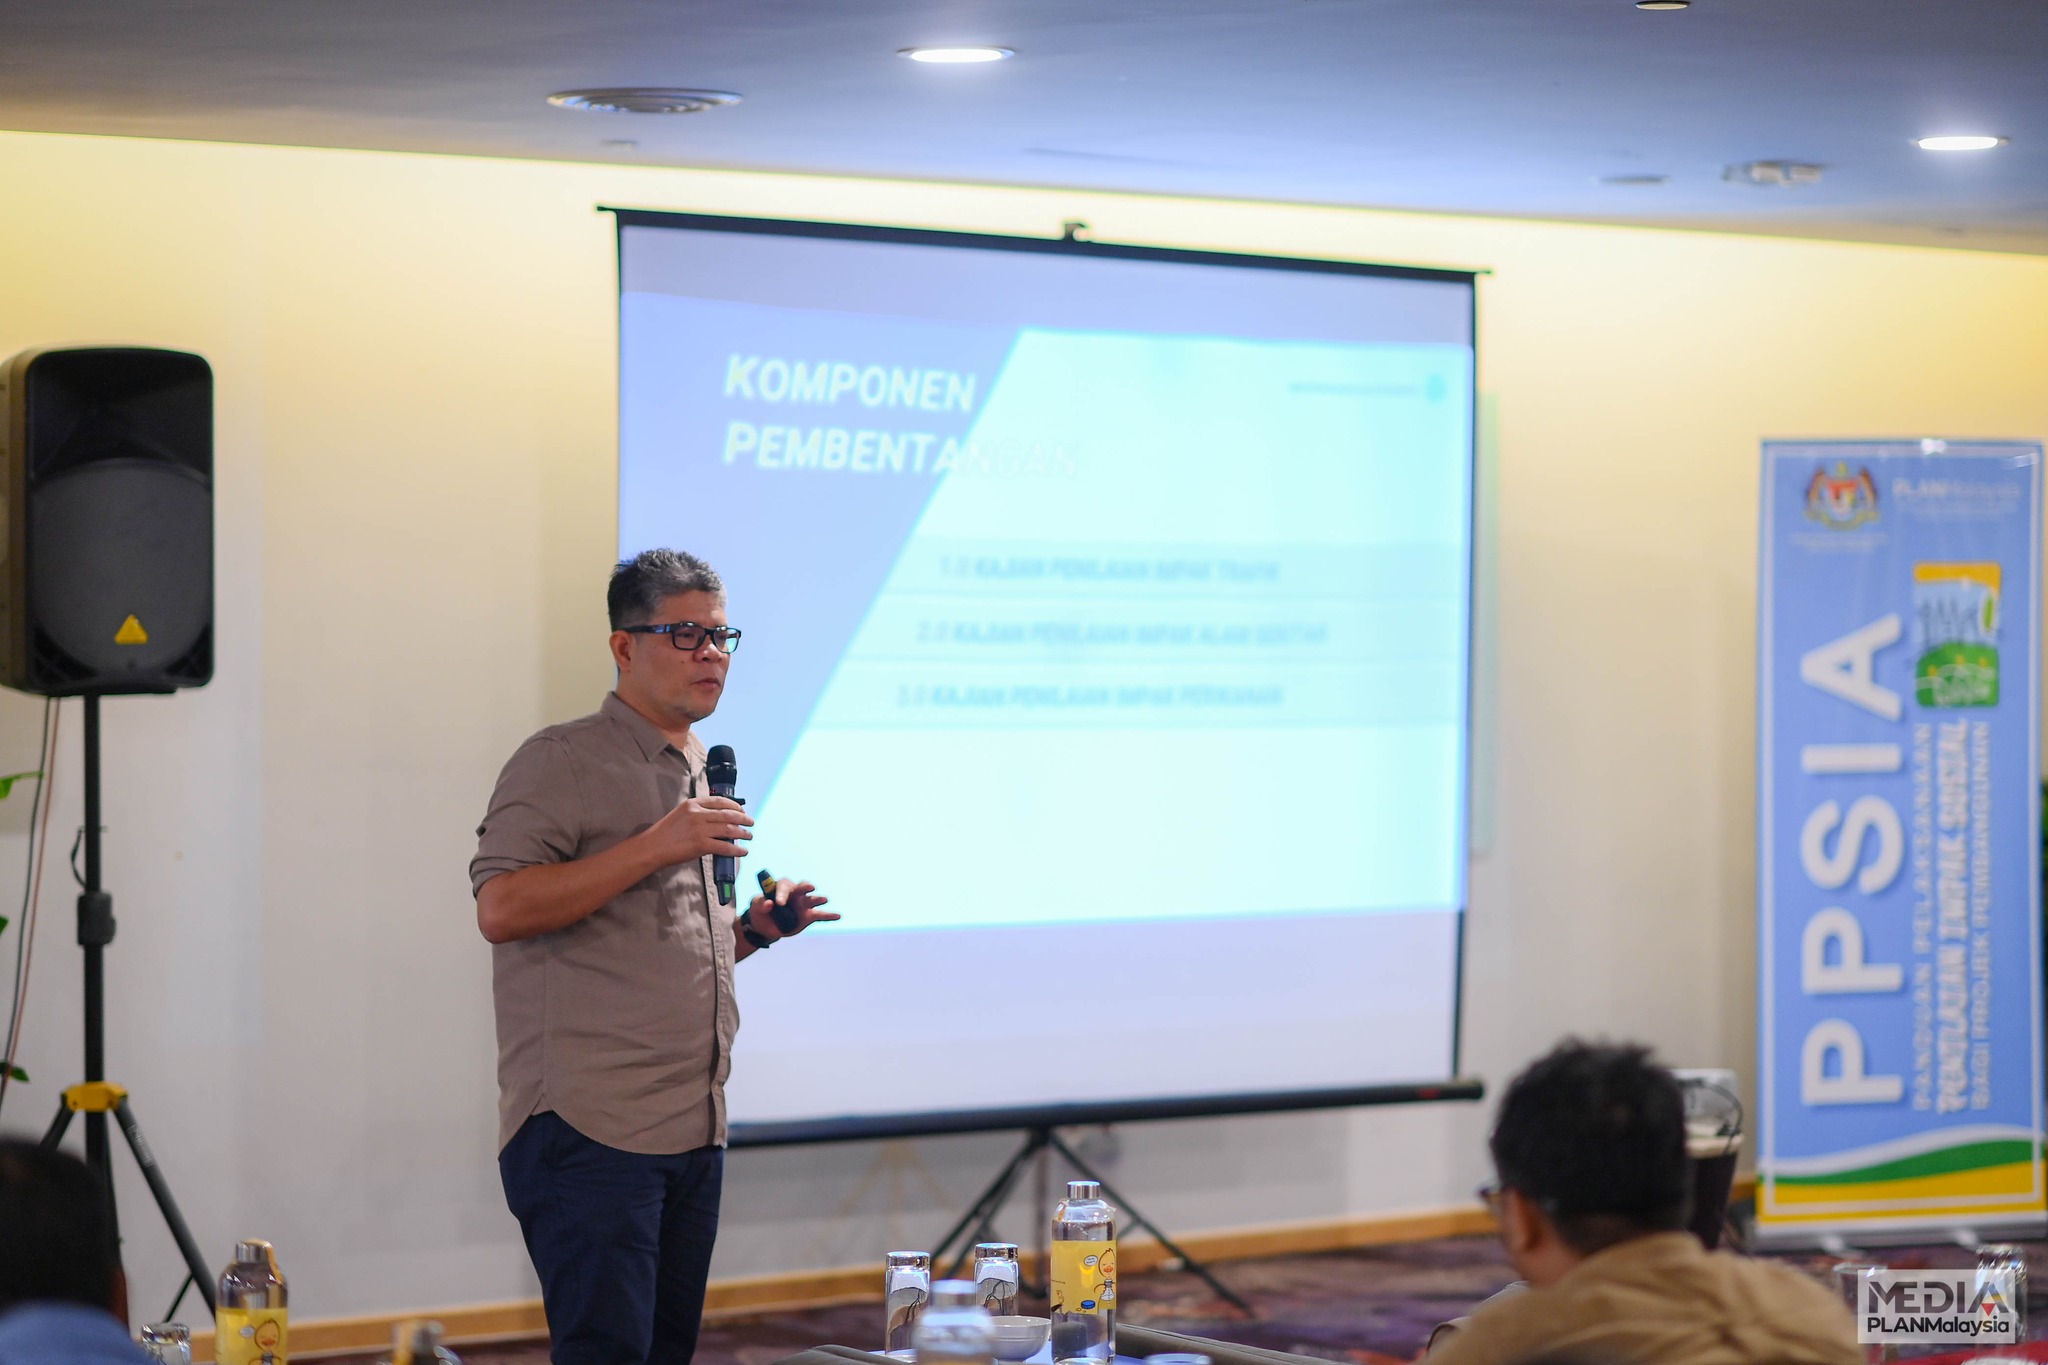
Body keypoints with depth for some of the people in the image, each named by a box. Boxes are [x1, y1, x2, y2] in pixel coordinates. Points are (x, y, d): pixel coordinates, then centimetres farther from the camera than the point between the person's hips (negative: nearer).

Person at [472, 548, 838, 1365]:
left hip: (694, 1135, 8)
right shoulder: (564, 762, -4)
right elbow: (502, 908, -17)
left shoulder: (705, 778, 22)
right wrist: (654, 847, -18)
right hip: (589, 1133, -8)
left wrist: (752, 929, 9)